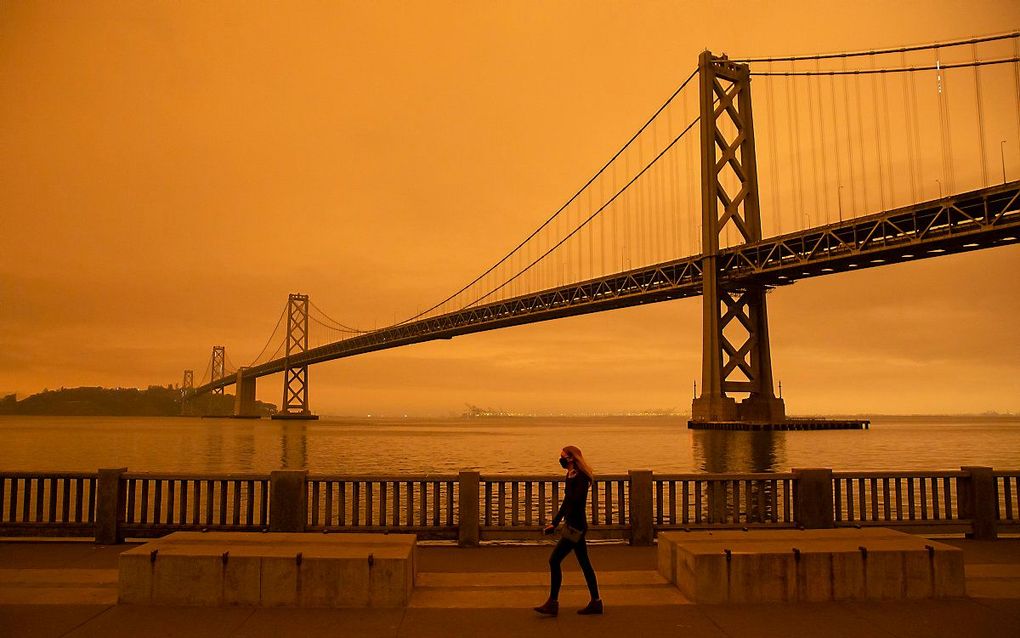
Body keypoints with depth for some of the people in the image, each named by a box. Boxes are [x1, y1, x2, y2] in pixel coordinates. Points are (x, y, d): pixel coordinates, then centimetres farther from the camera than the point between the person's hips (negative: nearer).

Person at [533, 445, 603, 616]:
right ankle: (595, 602, 20)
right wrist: (555, 523, 22)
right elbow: (567, 501, 21)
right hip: (574, 525, 10)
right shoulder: (572, 476, 14)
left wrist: (570, 479, -21)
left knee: (554, 560, -8)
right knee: (584, 564, 13)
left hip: (575, 526, -10)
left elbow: (574, 499, -28)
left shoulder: (581, 477, -16)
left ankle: (552, 603, -2)